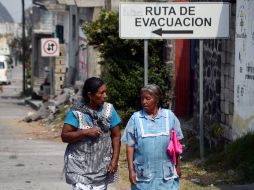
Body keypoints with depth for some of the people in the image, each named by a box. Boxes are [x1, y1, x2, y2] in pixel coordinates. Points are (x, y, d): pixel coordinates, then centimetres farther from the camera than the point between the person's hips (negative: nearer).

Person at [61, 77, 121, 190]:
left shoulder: (109, 109, 1)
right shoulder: (76, 112, -8)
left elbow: (116, 136, 6)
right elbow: (64, 136, -9)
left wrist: (115, 160, -2)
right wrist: (85, 132, -20)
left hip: (102, 167, 3)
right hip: (80, 166, -3)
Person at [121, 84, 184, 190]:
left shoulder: (169, 116, 1)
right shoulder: (136, 118, -1)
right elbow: (130, 146, 1)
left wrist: (177, 166, 9)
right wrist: (131, 170, -3)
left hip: (166, 173, 0)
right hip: (144, 174, 0)